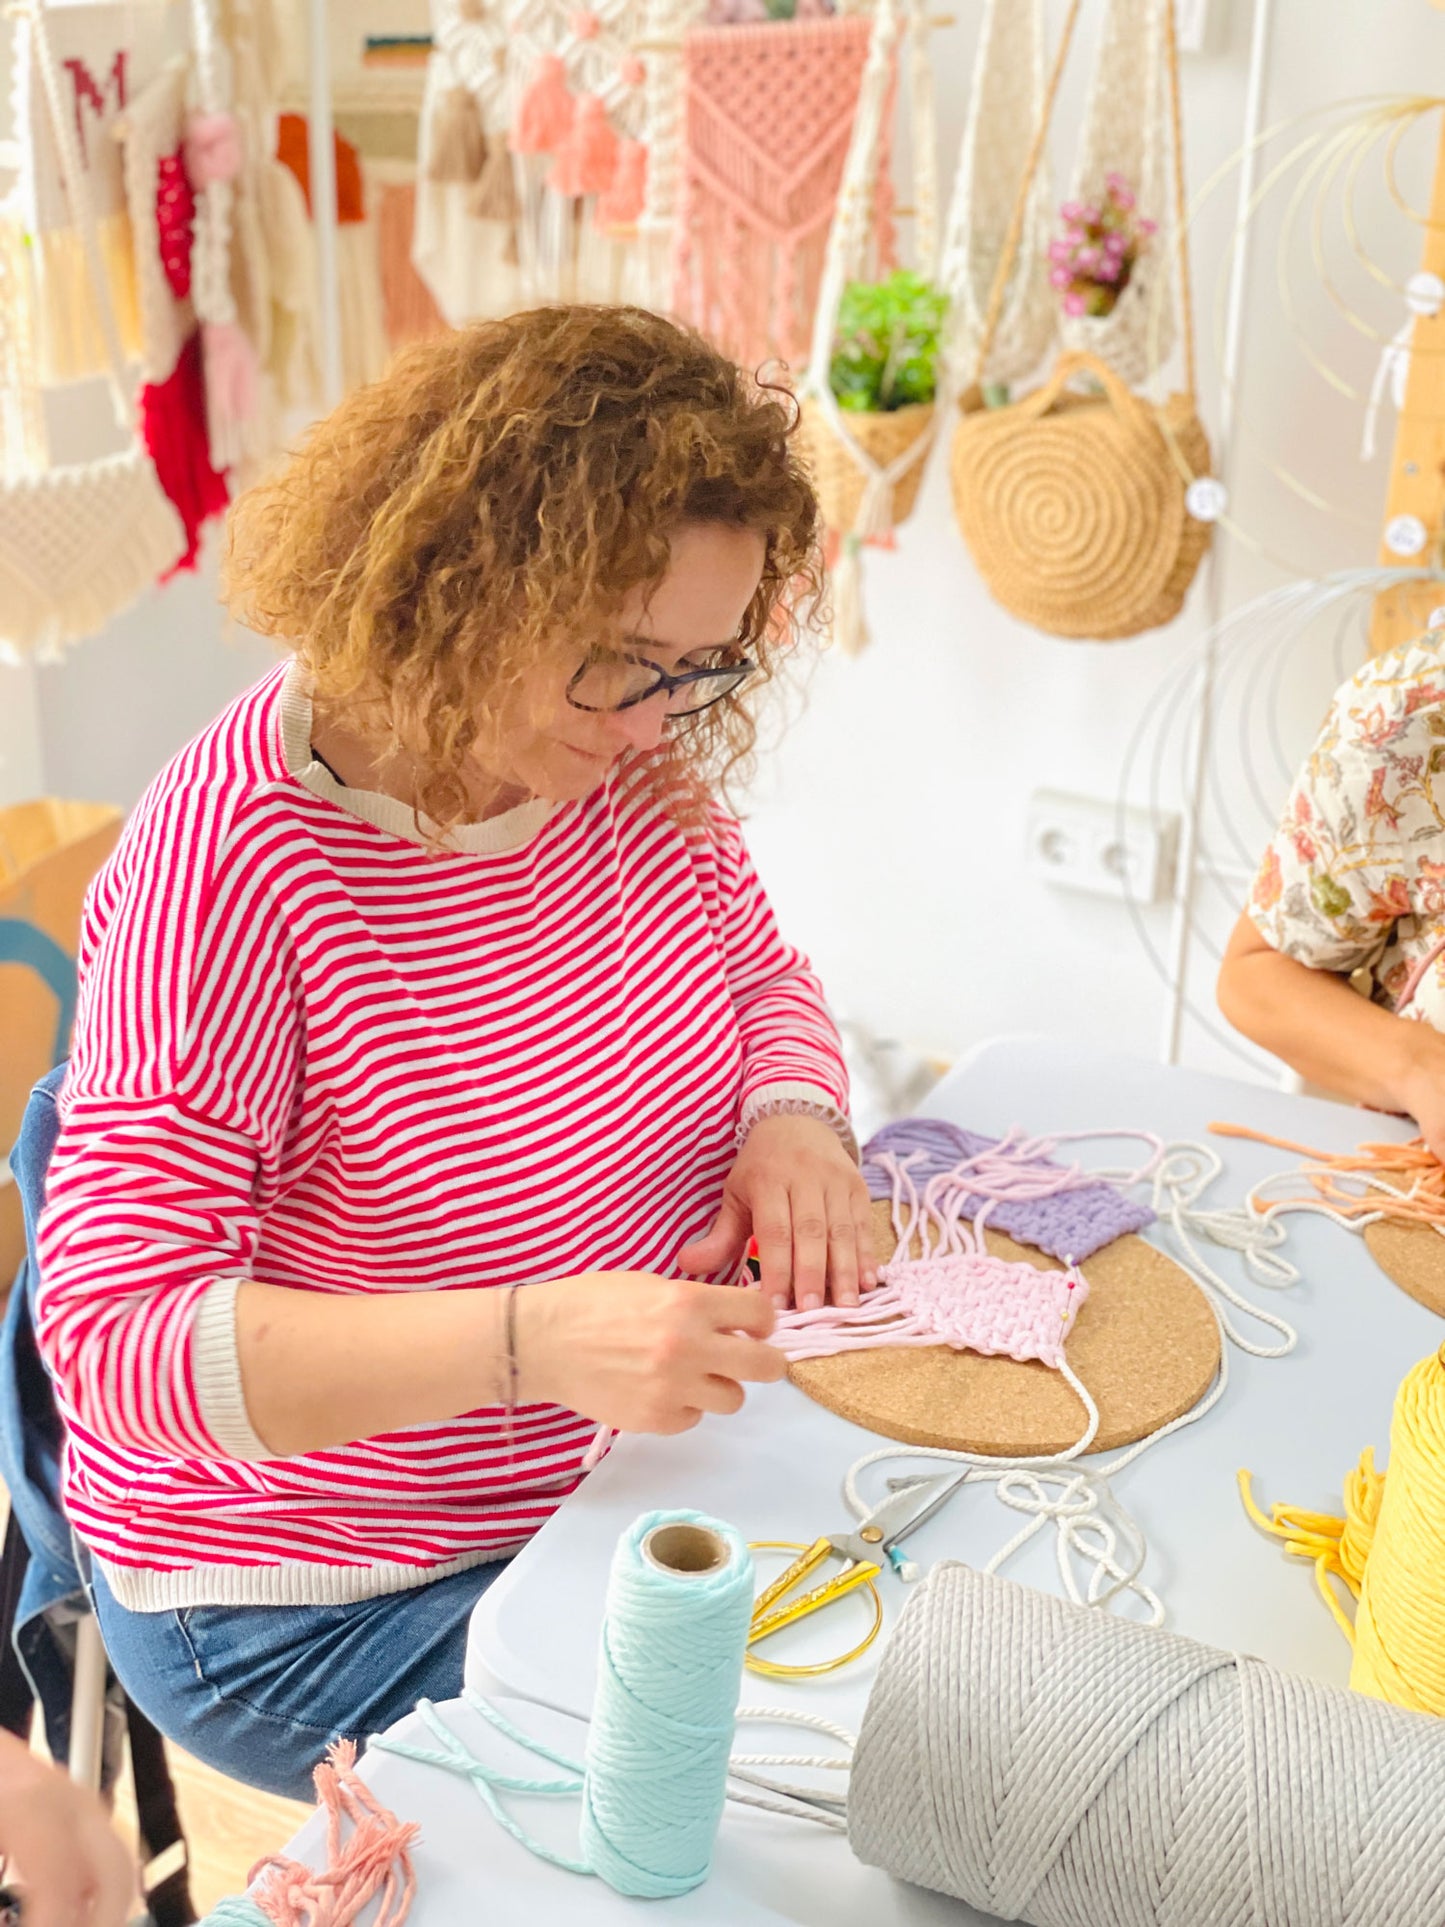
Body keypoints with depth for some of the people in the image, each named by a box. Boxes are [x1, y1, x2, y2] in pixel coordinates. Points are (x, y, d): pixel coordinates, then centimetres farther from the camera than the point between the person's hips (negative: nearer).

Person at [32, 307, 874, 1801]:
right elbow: (114, 1336, -27)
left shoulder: (640, 763, -5)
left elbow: (762, 977, 13)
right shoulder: (235, 855, -25)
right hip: (314, 1606, -6)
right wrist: (528, 1339, -39)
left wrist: (792, 1113, -11)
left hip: (629, 1460, 7)